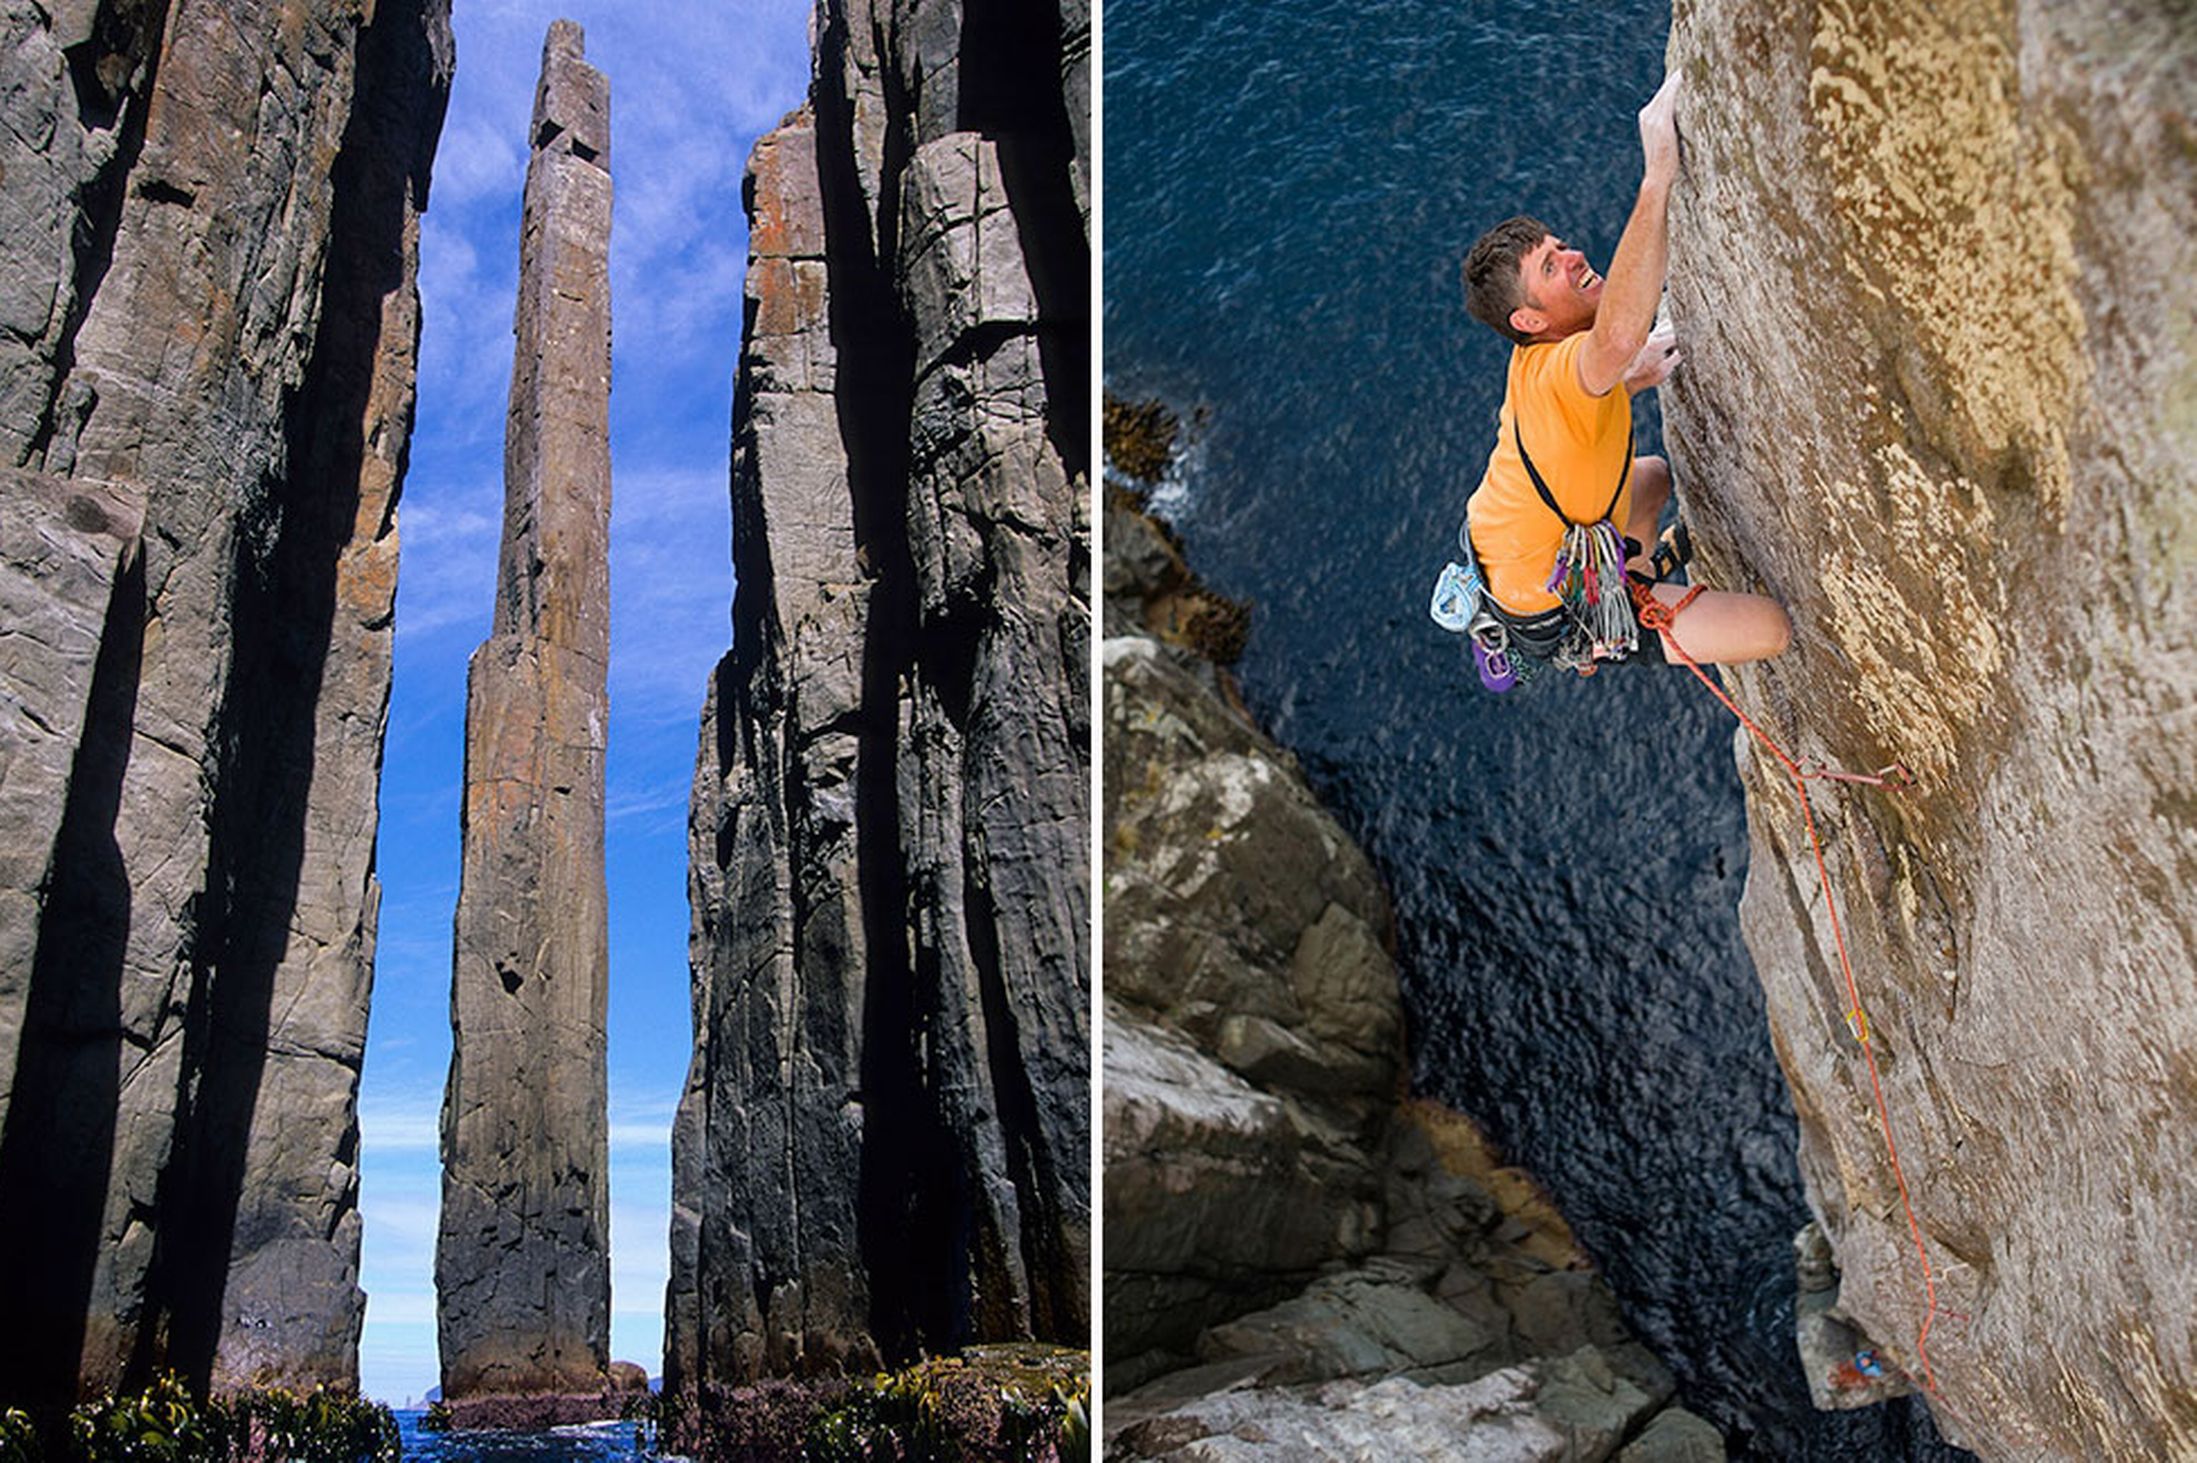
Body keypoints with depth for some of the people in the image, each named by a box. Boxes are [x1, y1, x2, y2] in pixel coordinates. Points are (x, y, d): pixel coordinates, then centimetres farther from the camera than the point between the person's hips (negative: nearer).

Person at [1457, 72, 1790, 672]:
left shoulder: (1536, 358, -5)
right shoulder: (1559, 372, -35)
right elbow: (1620, 335, -59)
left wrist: (1633, 381, 9)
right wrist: (1658, 177, -58)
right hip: (1546, 615, -9)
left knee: (1654, 475, 34)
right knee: (1772, 628, -14)